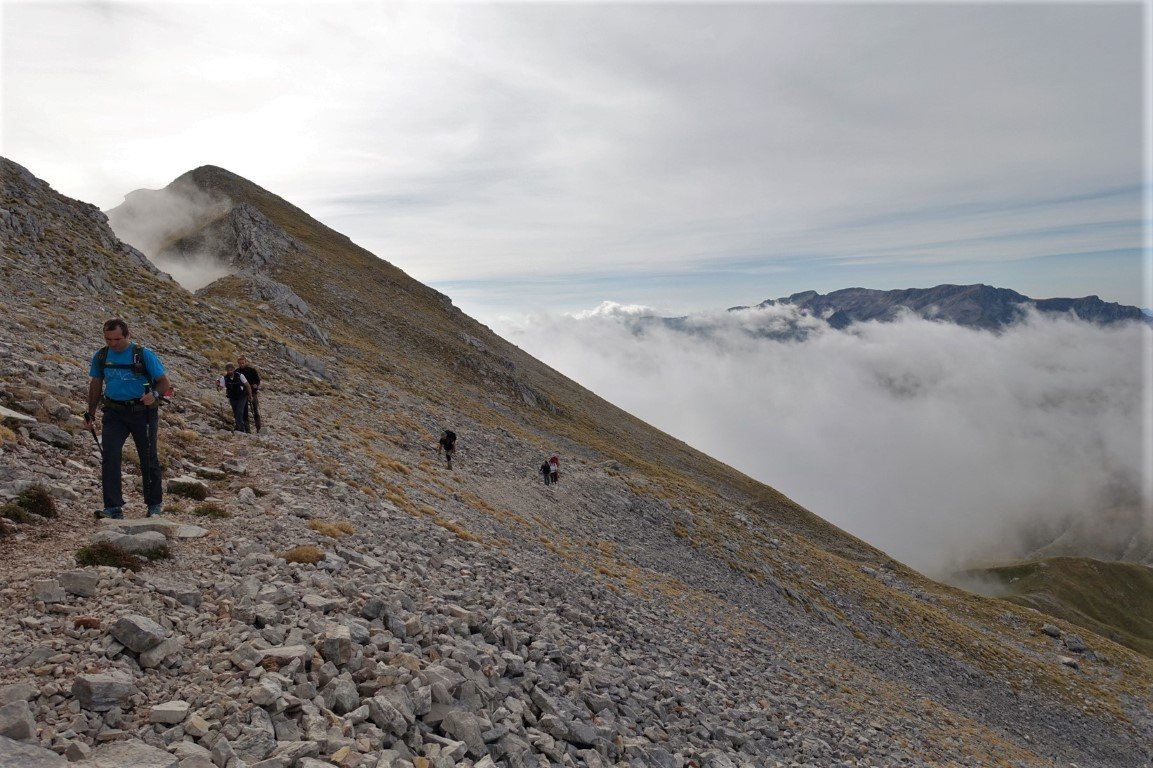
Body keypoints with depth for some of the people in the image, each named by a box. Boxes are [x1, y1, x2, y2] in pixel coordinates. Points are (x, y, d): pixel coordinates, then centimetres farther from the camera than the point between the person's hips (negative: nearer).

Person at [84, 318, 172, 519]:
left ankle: (155, 505, 19)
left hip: (142, 412, -3)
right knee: (109, 456, -10)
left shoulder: (144, 354, -9)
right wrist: (90, 414, 16)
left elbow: (164, 382, -8)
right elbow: (95, 385, 16)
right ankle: (114, 507, -5)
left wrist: (154, 394, -30)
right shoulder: (100, 356, 4)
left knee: (149, 459, 6)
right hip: (114, 413, 3)